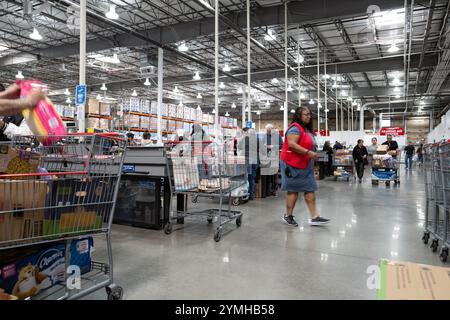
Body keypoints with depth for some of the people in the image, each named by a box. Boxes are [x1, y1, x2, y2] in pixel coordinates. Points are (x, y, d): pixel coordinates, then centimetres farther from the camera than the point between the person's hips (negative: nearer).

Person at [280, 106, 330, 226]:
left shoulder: (307, 129, 18)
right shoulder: (295, 128, -12)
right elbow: (291, 144, -24)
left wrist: (313, 154, 17)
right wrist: (308, 152, -27)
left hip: (306, 165, 9)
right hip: (293, 164, -9)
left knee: (310, 190, 3)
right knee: (293, 190, -1)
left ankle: (314, 217, 4)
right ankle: (288, 216, 12)